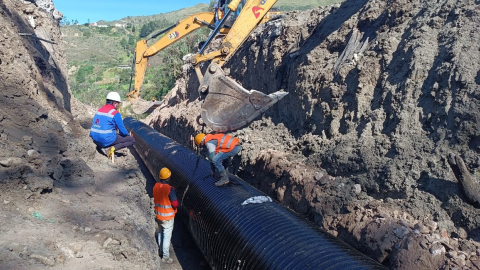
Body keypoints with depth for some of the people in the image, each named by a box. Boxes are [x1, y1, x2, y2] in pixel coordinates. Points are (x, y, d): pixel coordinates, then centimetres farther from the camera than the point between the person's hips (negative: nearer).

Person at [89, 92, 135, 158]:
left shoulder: (99, 110, 11)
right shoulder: (115, 113, -11)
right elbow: (122, 129, -7)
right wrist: (127, 135, 14)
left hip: (95, 140, 8)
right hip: (106, 140, -7)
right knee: (132, 140, 1)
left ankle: (103, 147, 12)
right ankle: (113, 148, -13)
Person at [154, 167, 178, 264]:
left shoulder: (156, 186, -7)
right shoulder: (169, 189, -27)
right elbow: (175, 204, -22)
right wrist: (175, 208, -1)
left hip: (158, 214, 7)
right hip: (167, 216, -7)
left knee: (160, 233, 25)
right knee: (167, 236, 6)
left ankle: (161, 250, 44)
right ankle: (165, 257, 16)